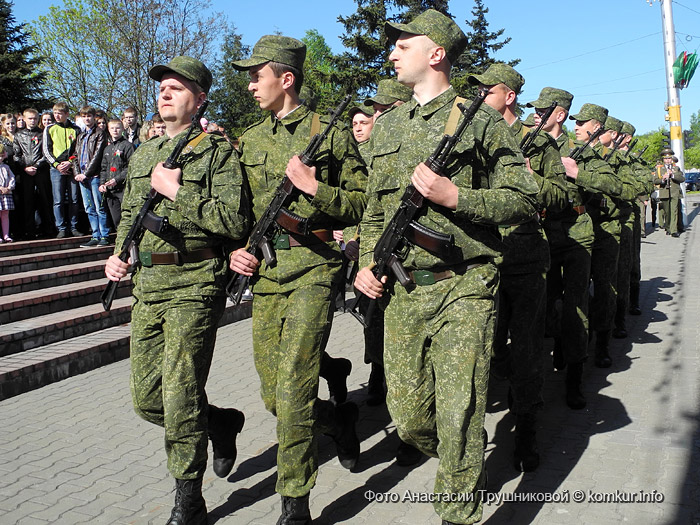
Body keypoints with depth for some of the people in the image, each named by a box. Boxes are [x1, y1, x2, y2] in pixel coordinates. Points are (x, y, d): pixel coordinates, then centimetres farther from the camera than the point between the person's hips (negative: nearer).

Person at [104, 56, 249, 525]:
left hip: (195, 286, -7)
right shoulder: (143, 155, 17)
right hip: (146, 287, 7)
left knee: (180, 399, -5)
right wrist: (119, 254, 11)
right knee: (147, 399, 10)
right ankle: (222, 422, 36)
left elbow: (235, 222, -16)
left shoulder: (218, 152, -4)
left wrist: (176, 191, -15)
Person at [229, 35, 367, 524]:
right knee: (274, 396, 8)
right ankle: (339, 419, 38)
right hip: (264, 272, 6)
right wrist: (236, 248, 5)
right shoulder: (250, 140, 15)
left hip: (314, 267, -6)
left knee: (293, 388, -12)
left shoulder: (333, 134, -1)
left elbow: (363, 206, -1)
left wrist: (314, 188, -15)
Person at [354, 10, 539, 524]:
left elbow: (525, 200, -4)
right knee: (408, 416, 10)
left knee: (458, 419, -4)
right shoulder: (386, 124, 15)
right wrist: (367, 262, 7)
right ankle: (463, 469, 40)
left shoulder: (481, 119, -2)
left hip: (463, 289, -5)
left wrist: (454, 196, -17)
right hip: (402, 290, 5)